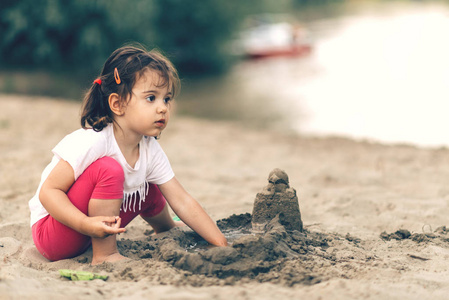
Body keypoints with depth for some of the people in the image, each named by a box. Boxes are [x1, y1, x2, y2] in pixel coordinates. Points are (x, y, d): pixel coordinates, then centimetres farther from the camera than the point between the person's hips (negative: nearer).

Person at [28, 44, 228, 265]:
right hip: (49, 235, -8)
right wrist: (86, 225, -40)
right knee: (109, 170, -29)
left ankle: (166, 231, 46)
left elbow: (183, 203, -3)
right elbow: (48, 192, -26)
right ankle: (104, 256, -17)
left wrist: (222, 244, -8)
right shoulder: (91, 143, -28)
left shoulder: (151, 151, -5)